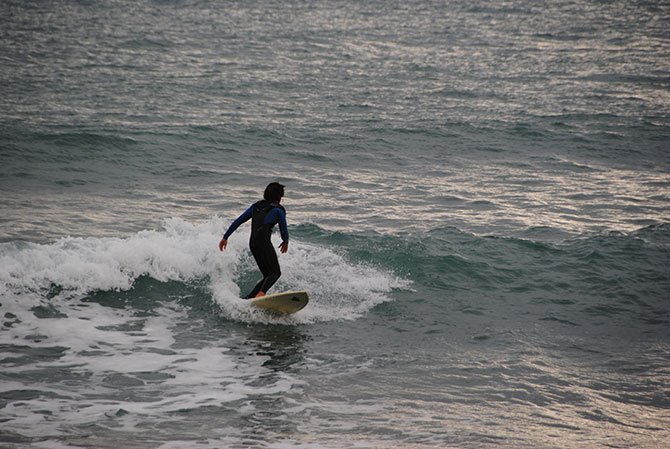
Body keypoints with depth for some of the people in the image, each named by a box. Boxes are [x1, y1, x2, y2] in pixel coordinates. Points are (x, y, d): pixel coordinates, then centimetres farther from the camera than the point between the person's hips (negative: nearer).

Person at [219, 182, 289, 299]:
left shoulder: (256, 206, 25)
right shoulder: (279, 209, 7)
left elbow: (237, 221, 22)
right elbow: (284, 231, 9)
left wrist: (225, 237, 25)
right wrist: (286, 242, 31)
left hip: (252, 243, 7)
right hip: (264, 241, -7)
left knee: (268, 276, 11)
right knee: (275, 272, -15)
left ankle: (247, 298, 0)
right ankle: (261, 293, -40)